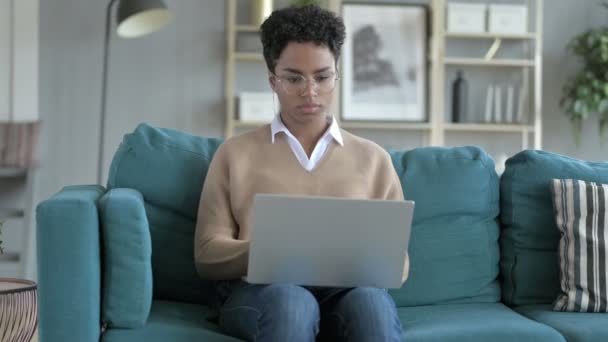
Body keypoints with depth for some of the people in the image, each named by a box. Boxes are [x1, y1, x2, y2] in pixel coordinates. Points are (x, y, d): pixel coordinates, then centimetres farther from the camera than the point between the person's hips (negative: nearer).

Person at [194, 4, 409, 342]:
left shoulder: (374, 159, 19)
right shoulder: (235, 153, 15)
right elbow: (208, 254, 8)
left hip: (348, 287, 1)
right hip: (259, 288, 0)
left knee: (370, 301, -36)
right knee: (289, 300, -37)